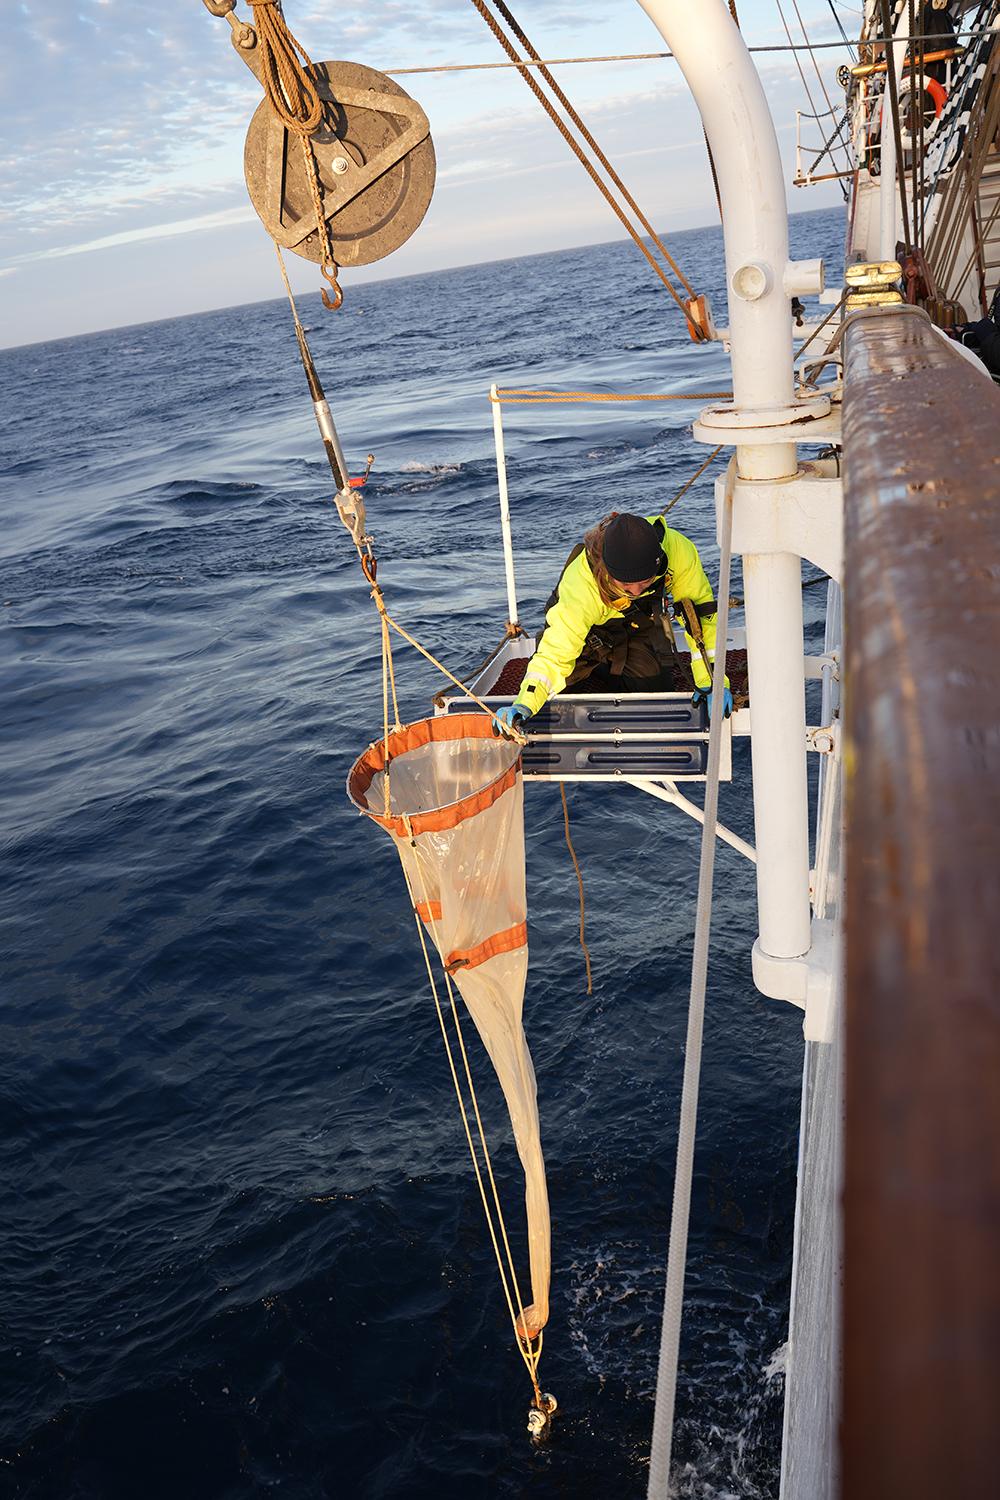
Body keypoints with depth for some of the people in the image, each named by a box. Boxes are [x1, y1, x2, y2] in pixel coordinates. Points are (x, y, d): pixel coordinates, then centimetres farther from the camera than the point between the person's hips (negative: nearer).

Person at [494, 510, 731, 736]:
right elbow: (555, 653, -42)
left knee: (654, 689, -11)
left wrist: (709, 680, -30)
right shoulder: (581, 585, -43)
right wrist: (525, 705, -59)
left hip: (641, 619, 2)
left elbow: (701, 608, -25)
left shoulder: (676, 549, -38)